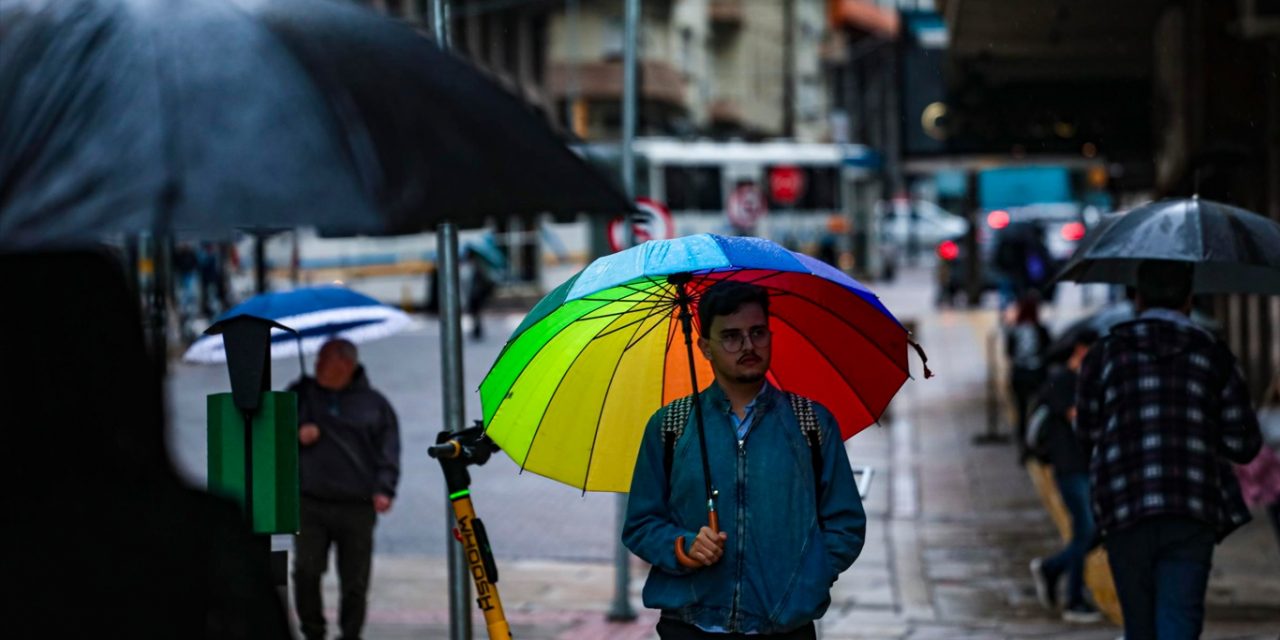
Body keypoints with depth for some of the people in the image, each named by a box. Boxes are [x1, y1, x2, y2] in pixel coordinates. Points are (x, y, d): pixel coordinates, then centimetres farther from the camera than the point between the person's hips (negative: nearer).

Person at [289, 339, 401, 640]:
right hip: (311, 504, 1)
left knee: (355, 582, 1)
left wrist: (384, 490, -7)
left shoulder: (374, 404, 8)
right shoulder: (301, 395, 11)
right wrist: (296, 434, -5)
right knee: (306, 570, -11)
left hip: (357, 508, -1)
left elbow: (388, 453, 7)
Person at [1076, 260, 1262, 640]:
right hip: (1193, 511, -1)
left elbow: (1087, 434, 13)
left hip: (1125, 512, 1)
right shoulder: (1213, 355, 6)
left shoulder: (1105, 354, 6)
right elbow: (1243, 445, 5)